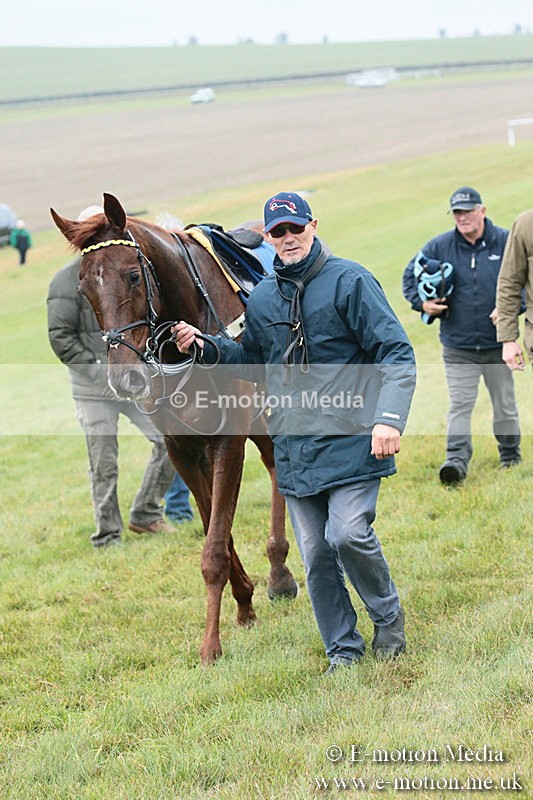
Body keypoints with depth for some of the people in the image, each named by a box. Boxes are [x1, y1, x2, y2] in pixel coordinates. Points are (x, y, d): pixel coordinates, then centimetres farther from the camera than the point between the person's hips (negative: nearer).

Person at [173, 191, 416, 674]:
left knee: (348, 533, -18)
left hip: (351, 437, -5)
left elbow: (396, 353, -10)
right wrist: (204, 347, 6)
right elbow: (250, 360, 24)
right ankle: (344, 648, 19)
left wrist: (389, 417, -22)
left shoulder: (350, 281, -6)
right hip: (293, 445, 5)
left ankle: (388, 617, 9)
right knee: (315, 553, 6)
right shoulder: (262, 299, 9)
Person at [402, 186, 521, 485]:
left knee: (505, 403, 12)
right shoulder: (439, 246, 1)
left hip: (498, 343, 0)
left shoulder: (506, 242, -3)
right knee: (460, 404, -9)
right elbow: (410, 275, 13)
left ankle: (510, 454, 29)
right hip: (458, 346, 0)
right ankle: (457, 460, -14)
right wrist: (422, 303, -3)